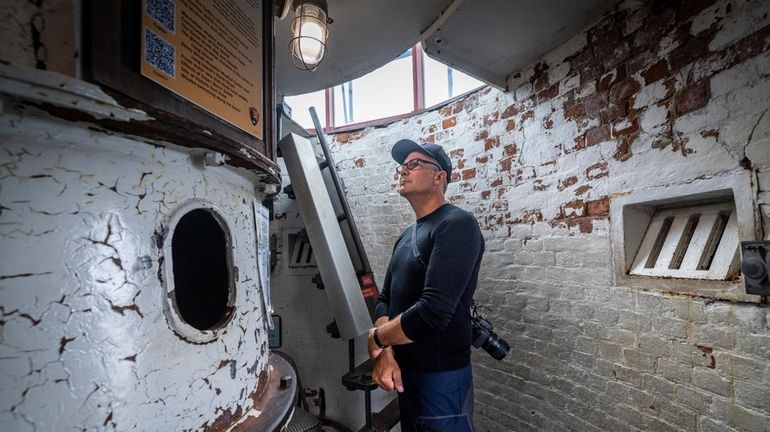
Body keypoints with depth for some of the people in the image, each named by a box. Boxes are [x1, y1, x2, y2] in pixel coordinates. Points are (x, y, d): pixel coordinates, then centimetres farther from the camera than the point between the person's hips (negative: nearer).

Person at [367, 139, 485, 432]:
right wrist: (385, 353, -11)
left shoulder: (457, 225, -20)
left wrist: (375, 338, -13)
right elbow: (385, 299, 7)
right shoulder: (405, 237, 9)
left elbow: (434, 311, -29)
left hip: (441, 376, -8)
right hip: (405, 371, 8)